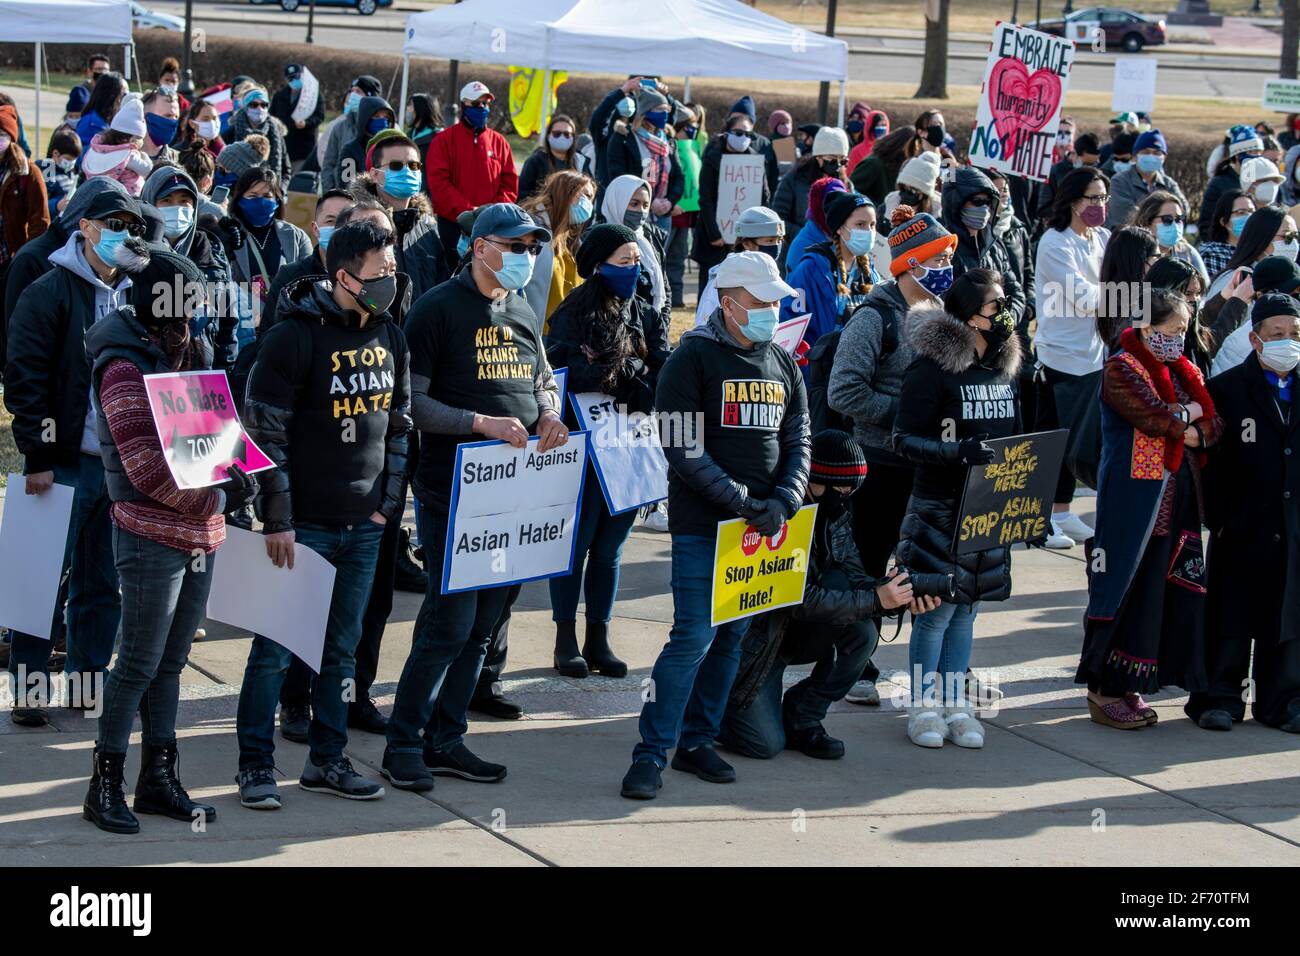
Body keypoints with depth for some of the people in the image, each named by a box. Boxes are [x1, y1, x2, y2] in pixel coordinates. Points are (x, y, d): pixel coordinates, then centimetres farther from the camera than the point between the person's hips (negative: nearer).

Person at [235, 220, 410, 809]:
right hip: (302, 522, -6)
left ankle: (326, 760, 21)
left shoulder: (390, 338, 7)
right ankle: (256, 765, 9)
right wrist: (276, 518, -14)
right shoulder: (296, 336, -14)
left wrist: (389, 503, 9)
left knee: (342, 648, 11)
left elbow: (399, 425, 16)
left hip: (363, 525, 6)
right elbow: (264, 431, -13)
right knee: (277, 647, -1)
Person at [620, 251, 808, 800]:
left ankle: (696, 742, 20)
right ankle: (651, 754, -5)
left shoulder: (784, 365, 13)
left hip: (762, 526, 6)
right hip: (702, 524, -6)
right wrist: (738, 500, -17)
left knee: (733, 636, 9)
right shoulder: (694, 357, -6)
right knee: (695, 636, -11)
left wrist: (785, 500, -5)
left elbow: (798, 440, 13)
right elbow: (680, 444, -13)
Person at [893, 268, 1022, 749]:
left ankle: (955, 704, 19)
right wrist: (959, 452, -27)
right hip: (940, 507, -6)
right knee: (937, 608, -2)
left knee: (967, 609, 12)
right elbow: (906, 440, -14)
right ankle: (923, 706, 9)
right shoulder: (933, 367, -12)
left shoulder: (1003, 366, 10)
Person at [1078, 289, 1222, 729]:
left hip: (1177, 498, 8)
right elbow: (1159, 417, -22)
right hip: (1134, 499, -8)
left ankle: (1128, 688, 13)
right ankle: (1104, 691, 1)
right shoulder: (1121, 369, -8)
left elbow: (1215, 425, 10)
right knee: (1127, 588, -6)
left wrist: (1193, 433, -10)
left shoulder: (1182, 370, 16)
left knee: (1167, 591, 6)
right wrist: (1189, 412, -3)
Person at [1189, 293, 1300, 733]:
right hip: (1242, 528, -3)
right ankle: (1221, 697, 13)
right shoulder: (1226, 389, -3)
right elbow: (1210, 461, -4)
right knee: (1231, 618, 3)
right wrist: (1218, 518, -9)